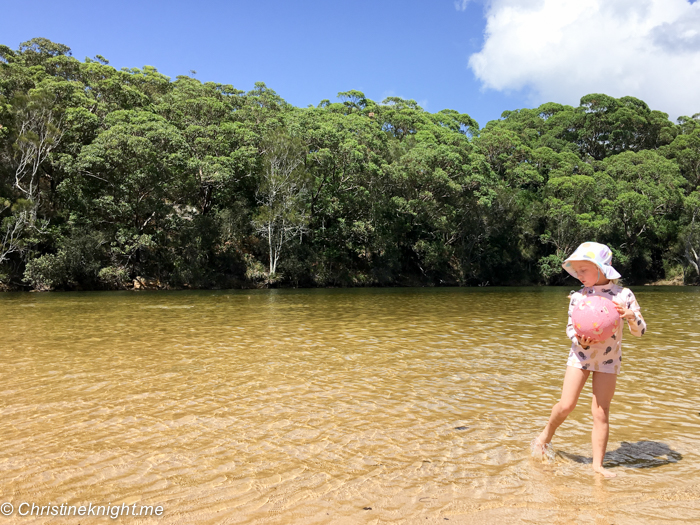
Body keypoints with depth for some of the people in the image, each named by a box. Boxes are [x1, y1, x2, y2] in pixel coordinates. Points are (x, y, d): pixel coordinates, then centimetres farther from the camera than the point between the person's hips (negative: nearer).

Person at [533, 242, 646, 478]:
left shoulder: (623, 295, -6)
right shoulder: (578, 296, -3)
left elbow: (640, 331, -1)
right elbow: (570, 328, 0)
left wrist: (630, 315, -22)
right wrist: (581, 342, -21)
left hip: (608, 359, 0)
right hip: (580, 355, 1)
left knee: (601, 413, 2)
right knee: (566, 405, -5)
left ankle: (597, 463, 13)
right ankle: (546, 434, 23)